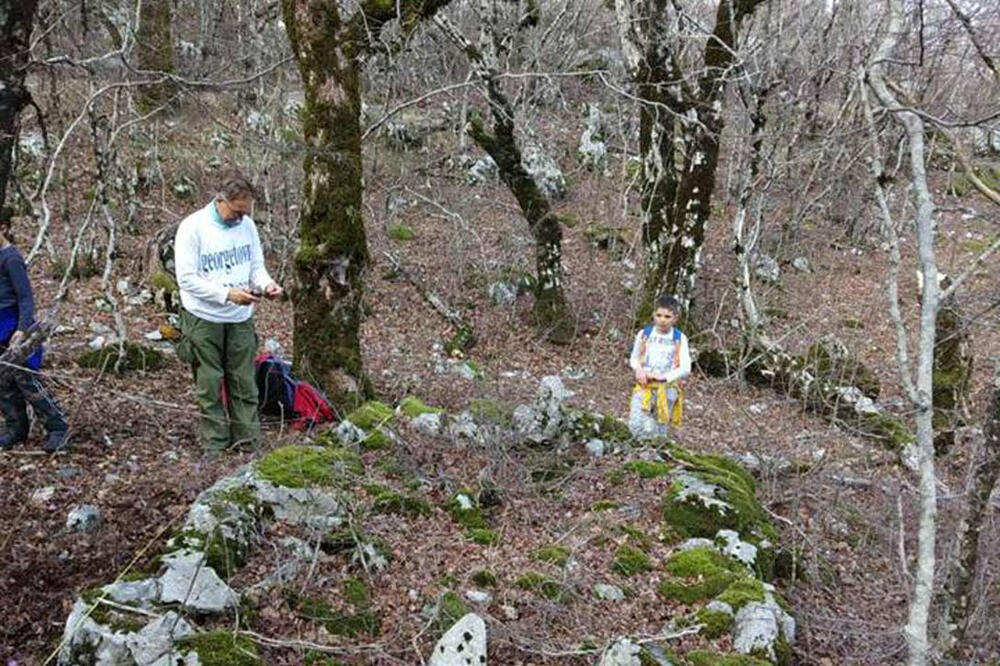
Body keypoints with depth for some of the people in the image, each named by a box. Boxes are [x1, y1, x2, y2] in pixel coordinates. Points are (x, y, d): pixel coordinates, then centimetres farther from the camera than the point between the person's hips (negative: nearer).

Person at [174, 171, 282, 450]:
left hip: (241, 318, 4)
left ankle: (248, 438, 17)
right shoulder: (193, 227, -13)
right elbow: (187, 279, -17)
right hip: (204, 319, -4)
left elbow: (256, 266, 10)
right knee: (210, 383, 4)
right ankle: (215, 443, 14)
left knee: (244, 381, 8)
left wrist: (267, 283, -13)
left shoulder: (247, 225, 1)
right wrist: (227, 294, -26)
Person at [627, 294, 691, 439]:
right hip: (644, 385, 1)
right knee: (636, 425, -14)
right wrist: (639, 369, -8)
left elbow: (685, 368, -3)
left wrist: (664, 377, -16)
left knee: (659, 430, 3)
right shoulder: (644, 334, 4)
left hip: (668, 388, -1)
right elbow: (633, 358, 14)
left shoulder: (680, 339, -1)